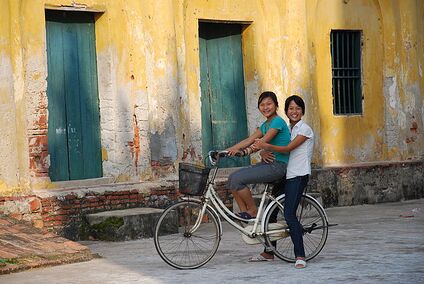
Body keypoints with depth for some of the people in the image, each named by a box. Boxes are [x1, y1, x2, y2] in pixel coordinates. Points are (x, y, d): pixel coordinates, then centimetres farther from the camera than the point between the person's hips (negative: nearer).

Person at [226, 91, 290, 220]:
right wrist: (227, 150, -2)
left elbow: (263, 142, -22)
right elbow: (248, 140, 9)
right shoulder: (265, 125, 17)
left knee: (237, 179, -19)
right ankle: (244, 211, 3)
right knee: (232, 178, -2)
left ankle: (253, 211, -4)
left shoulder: (278, 121, -11)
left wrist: (243, 151, -32)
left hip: (277, 165, -9)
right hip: (268, 163, 9)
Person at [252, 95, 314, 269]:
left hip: (298, 176, -8)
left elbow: (289, 148, -17)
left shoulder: (304, 129, -6)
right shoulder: (288, 129, 17)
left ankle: (300, 256, -17)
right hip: (286, 175, 8)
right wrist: (262, 150, -8)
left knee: (289, 214, -19)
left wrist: (267, 146, -30)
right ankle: (268, 252, 19)